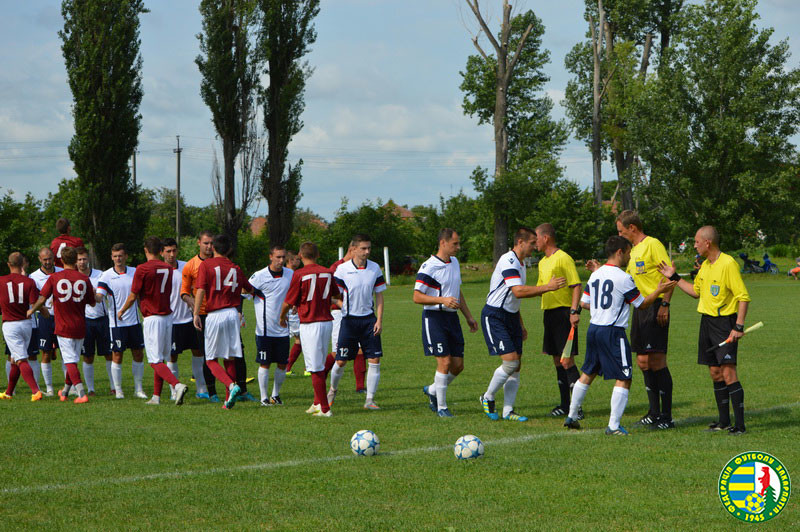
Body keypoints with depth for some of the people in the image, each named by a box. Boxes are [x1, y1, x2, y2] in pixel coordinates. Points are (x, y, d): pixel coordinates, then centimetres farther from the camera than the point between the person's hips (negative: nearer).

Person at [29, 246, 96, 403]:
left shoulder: (54, 278, -7)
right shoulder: (84, 279, -1)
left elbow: (42, 299, -7)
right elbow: (92, 303, 7)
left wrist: (31, 310, 12)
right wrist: (93, 293, 28)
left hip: (63, 326, -3)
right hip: (80, 327, 3)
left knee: (70, 361, -4)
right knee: (74, 359, 17)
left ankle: (82, 394, -18)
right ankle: (65, 391, 32)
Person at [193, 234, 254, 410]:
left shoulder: (206, 265, -1)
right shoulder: (235, 268, 10)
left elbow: (200, 290, -11)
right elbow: (249, 290, 22)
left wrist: (196, 314, -9)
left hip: (214, 315, -3)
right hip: (232, 314, 4)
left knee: (211, 360, 3)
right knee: (230, 358, 11)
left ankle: (231, 385, -21)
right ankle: (229, 400, 10)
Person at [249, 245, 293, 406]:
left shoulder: (290, 275, 3)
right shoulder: (259, 276, -9)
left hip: (283, 329, 4)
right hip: (265, 330, -4)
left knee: (283, 363, 5)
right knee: (265, 364, -1)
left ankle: (276, 395, 21)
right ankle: (264, 397, 8)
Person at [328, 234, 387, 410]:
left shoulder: (375, 268, 2)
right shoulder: (342, 269, -6)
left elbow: (379, 296, 6)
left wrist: (379, 320, 0)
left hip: (369, 319, 2)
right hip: (349, 320, -2)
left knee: (375, 360, -5)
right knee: (341, 361, 1)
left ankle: (370, 400, 3)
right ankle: (333, 390, 29)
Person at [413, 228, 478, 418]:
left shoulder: (454, 262, 12)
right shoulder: (429, 267, -13)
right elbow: (417, 297, -15)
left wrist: (468, 316, 23)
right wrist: (443, 300, -24)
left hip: (452, 317, 8)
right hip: (434, 317, -8)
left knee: (458, 365, 5)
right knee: (445, 361, -12)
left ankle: (432, 390, 28)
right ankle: (441, 407, -1)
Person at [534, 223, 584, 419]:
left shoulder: (563, 259, -10)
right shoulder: (543, 262, 17)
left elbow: (576, 286, -15)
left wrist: (574, 311, -23)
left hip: (563, 313, -9)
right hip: (549, 313, 9)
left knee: (567, 360, -11)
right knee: (557, 360, 10)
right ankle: (565, 404, 15)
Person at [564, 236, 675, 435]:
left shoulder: (595, 275, 9)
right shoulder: (623, 278, -13)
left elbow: (584, 302, 16)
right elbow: (642, 304, -5)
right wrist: (659, 291, 6)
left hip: (593, 329, 8)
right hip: (613, 332, -8)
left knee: (588, 373, 21)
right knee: (623, 379, -3)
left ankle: (571, 416, 26)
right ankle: (614, 425, -9)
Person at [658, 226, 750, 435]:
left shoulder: (728, 264, -15)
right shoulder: (705, 265, 12)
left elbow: (743, 297, -16)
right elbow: (696, 291, 27)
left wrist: (738, 327, -21)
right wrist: (674, 278, 21)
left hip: (725, 322, -8)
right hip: (707, 321, 8)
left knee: (728, 372, -13)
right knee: (715, 373, 9)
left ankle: (739, 424, -12)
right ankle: (724, 421, 16)